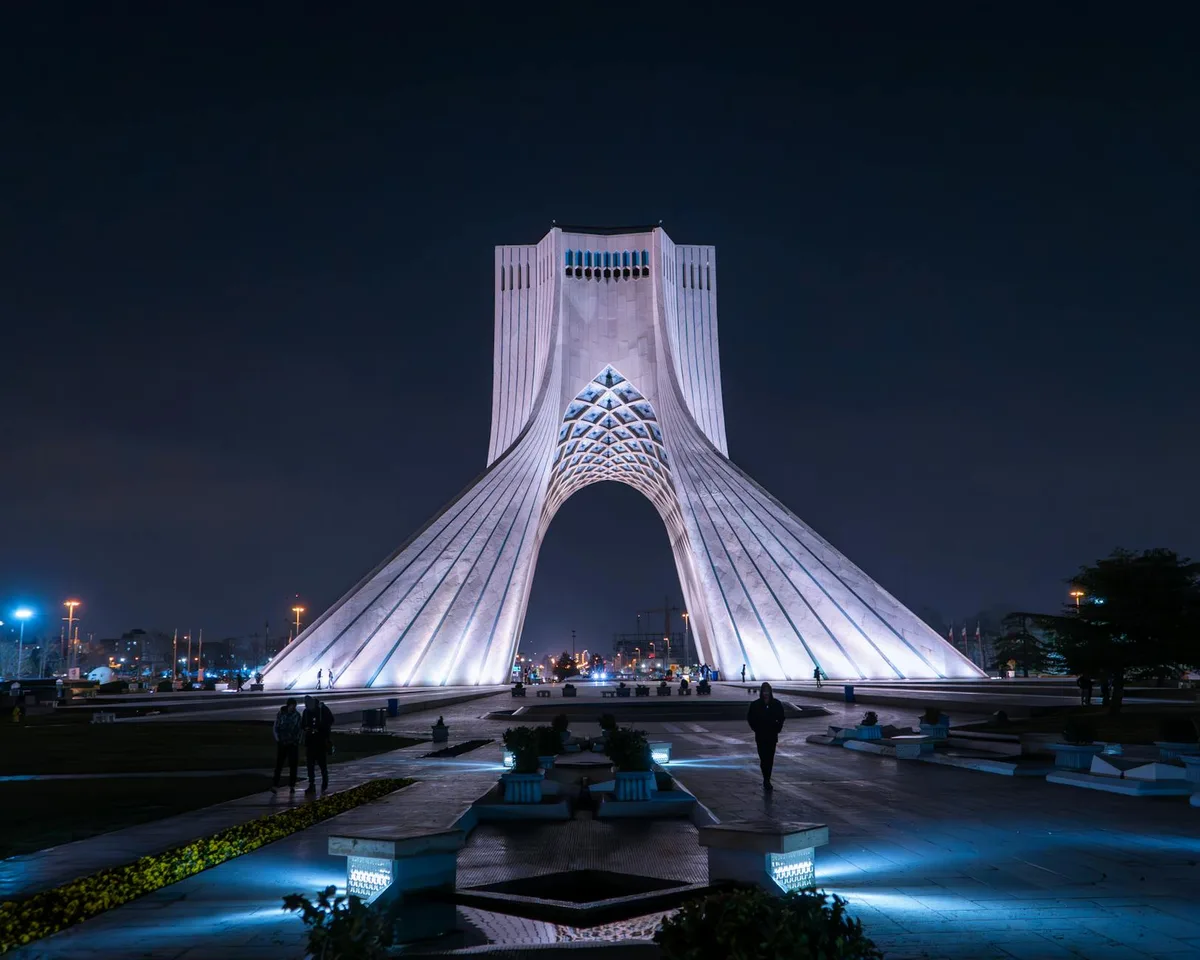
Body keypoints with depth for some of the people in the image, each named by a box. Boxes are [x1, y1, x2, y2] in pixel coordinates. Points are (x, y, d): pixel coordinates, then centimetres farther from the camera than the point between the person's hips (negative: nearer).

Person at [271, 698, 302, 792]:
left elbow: (299, 729, 9)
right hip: (282, 743, -2)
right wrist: (278, 740, -5)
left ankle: (292, 785, 9)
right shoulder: (280, 714, -2)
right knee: (279, 764, -4)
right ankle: (275, 785, -2)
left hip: (293, 743, 2)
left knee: (293, 764, 2)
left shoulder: (297, 715, 3)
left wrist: (298, 740, 2)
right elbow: (276, 728, 1)